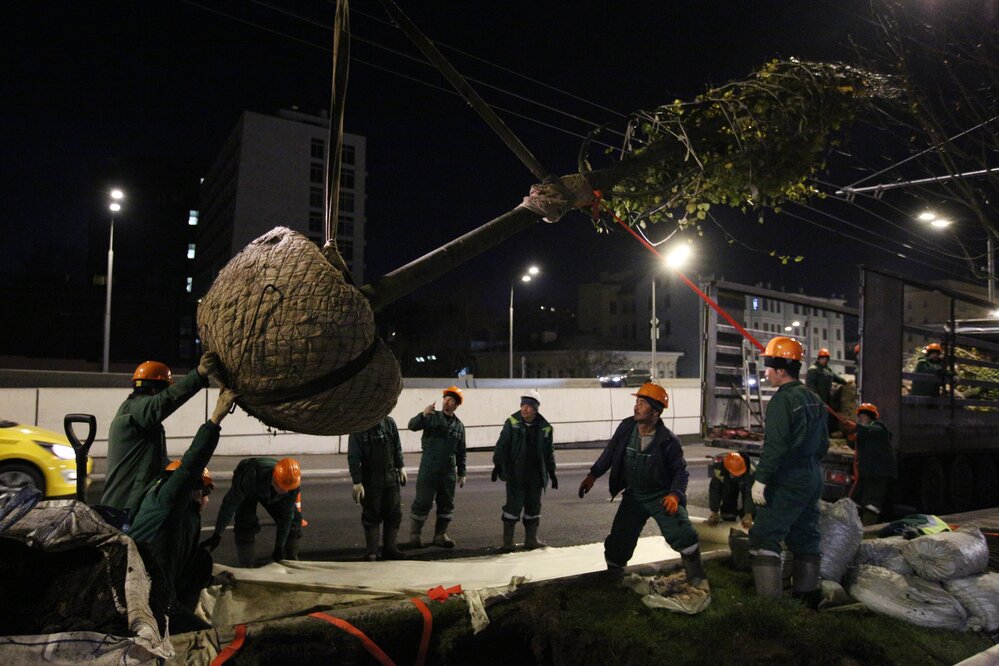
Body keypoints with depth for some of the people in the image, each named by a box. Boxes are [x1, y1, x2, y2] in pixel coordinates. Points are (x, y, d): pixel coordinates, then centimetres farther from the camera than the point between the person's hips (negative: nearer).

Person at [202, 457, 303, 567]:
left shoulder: (293, 484, -36)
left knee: (293, 519, -7)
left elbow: (286, 516, -24)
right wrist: (217, 535, -32)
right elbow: (230, 503, -37)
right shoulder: (253, 477, -47)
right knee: (246, 524, -23)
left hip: (271, 494, 3)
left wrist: (279, 546, -19)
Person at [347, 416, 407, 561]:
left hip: (391, 478, 4)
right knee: (371, 516, 3)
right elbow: (353, 458, -11)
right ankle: (371, 551, 13)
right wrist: (357, 482, -15)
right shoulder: (358, 429, -11)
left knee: (394, 513, 7)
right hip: (370, 480, -4)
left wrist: (401, 467, 8)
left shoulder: (389, 423, 0)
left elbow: (397, 448, 11)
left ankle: (389, 549, 19)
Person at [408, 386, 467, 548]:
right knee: (423, 501, -2)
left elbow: (461, 452, 14)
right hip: (429, 468, -4)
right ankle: (414, 534, 11)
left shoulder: (459, 425, 10)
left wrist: (461, 473, 12)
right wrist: (423, 414, -31)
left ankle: (440, 534, 21)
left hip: (448, 470, 4)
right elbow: (412, 425, -14)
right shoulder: (432, 417, 0)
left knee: (447, 503, 8)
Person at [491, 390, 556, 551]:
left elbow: (549, 452, 11)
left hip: (536, 475, 3)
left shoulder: (544, 427, 2)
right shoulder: (512, 422, -5)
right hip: (515, 474, -3)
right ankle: (507, 540, 9)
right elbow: (502, 445, -5)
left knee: (533, 506, 10)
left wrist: (552, 472, 12)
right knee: (513, 505, -3)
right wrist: (497, 464, -13)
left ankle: (531, 539, 22)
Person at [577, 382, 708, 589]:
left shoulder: (668, 440, -19)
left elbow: (680, 471, -9)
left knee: (684, 535, -18)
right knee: (617, 543, 3)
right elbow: (610, 453, 5)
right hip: (633, 496, 3)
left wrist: (675, 494, -26)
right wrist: (593, 475, 1)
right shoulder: (626, 428, -10)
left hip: (662, 496, -3)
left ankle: (697, 579, 6)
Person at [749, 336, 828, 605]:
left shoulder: (782, 400, -17)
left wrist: (760, 479, -21)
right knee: (805, 537, 18)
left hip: (788, 481, -9)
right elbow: (823, 442, 18)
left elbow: (774, 445, -23)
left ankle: (770, 600, -8)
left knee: (764, 537, -6)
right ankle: (807, 594, 27)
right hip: (813, 479, 10)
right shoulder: (814, 400, 12)